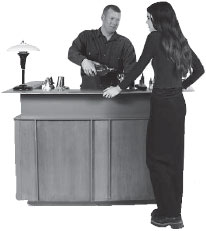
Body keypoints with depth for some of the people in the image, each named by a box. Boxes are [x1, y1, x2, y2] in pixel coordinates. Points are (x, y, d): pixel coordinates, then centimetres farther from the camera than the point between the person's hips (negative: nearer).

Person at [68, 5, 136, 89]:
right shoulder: (86, 36, 9)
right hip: (88, 91, -1)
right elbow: (72, 52, -6)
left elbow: (130, 70, 2)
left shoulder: (125, 43, 10)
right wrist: (84, 60, -27)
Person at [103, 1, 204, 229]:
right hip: (178, 103, 7)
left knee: (156, 157, 2)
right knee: (174, 157, 12)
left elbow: (140, 66, -4)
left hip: (162, 103, -7)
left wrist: (120, 87, 5)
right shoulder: (179, 39, 13)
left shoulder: (155, 37, -7)